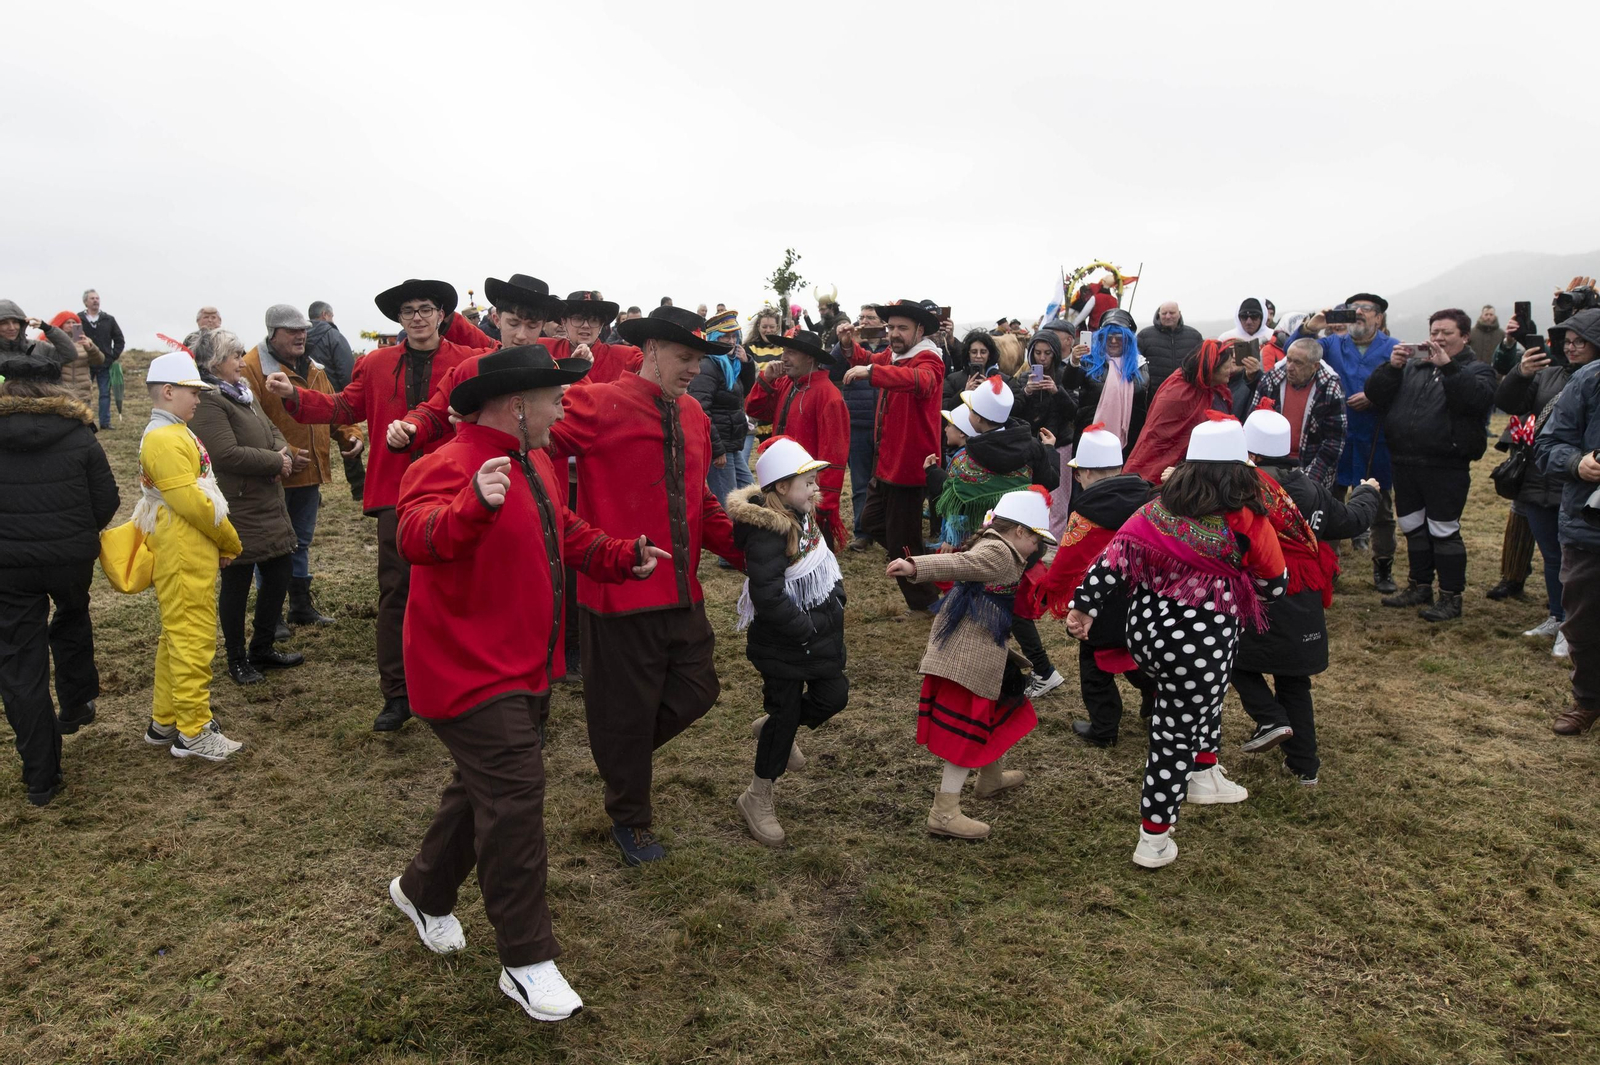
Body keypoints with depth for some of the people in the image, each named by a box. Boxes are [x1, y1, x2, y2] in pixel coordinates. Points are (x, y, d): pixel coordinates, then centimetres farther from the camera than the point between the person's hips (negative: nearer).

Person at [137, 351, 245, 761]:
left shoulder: (174, 433, 15)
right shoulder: (165, 439, -17)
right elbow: (191, 501, -21)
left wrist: (223, 541, 9)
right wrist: (231, 542, -8)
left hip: (192, 554, 11)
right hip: (185, 557, -11)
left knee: (177, 637, 17)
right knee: (193, 638, -4)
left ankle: (164, 722, 28)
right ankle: (193, 732, 5)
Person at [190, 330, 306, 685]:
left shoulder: (243, 393, 14)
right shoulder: (209, 402, -16)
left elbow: (271, 430, 18)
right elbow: (228, 454, -25)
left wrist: (284, 451, -4)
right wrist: (276, 461, -15)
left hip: (268, 504, 9)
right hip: (237, 511, -9)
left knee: (280, 571, 14)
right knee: (236, 583, 4)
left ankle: (262, 648, 30)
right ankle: (237, 659, 20)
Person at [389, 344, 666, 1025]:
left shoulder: (538, 464, 10)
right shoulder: (450, 465, -21)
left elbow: (567, 535, 23)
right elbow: (417, 537, -39)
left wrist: (620, 557, 13)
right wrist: (474, 506, -56)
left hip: (526, 668, 10)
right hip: (472, 672, -10)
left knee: (486, 788, 22)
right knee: (513, 799, -8)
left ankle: (423, 892, 46)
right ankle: (527, 963, 7)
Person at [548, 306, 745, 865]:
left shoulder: (693, 415, 10)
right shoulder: (599, 406, -12)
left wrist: (745, 548, 6)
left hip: (683, 592, 7)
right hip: (621, 593, -6)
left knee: (697, 691, 16)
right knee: (626, 712, 10)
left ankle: (626, 751, 44)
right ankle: (630, 820, 34)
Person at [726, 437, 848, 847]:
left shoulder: (804, 517, 4)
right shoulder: (768, 533, -26)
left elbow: (823, 567, 19)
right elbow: (767, 596, -31)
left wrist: (834, 597, 5)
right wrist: (805, 630, -23)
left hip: (817, 633, 8)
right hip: (782, 644, -8)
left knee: (833, 694, 14)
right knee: (785, 712, 3)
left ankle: (775, 729, 40)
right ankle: (758, 797, 22)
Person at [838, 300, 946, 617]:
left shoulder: (928, 359, -17)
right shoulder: (892, 355, 9)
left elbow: (921, 380, -41)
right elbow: (867, 360, 28)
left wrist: (871, 372, -51)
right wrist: (849, 345, 5)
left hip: (910, 465, -9)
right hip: (887, 461, 9)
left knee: (900, 539, 1)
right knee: (872, 524, 20)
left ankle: (923, 601, 21)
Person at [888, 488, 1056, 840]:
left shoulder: (994, 548, 15)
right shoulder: (999, 552, -16)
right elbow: (959, 564, -31)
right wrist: (915, 566, -46)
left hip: (981, 652, 11)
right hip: (969, 656, -11)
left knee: (996, 710, 28)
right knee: (967, 728, -6)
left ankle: (992, 778, 50)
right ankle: (944, 813, -1)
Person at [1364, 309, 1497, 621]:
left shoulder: (1477, 370, 3)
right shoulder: (1412, 367, 14)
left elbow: (1479, 398, -20)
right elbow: (1375, 394, 3)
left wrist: (1447, 366, -25)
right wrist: (1392, 366, -12)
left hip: (1447, 467, -5)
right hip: (1406, 463, 5)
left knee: (1444, 531, -1)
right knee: (1413, 528, 14)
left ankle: (1451, 597, 10)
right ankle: (1420, 587, 28)